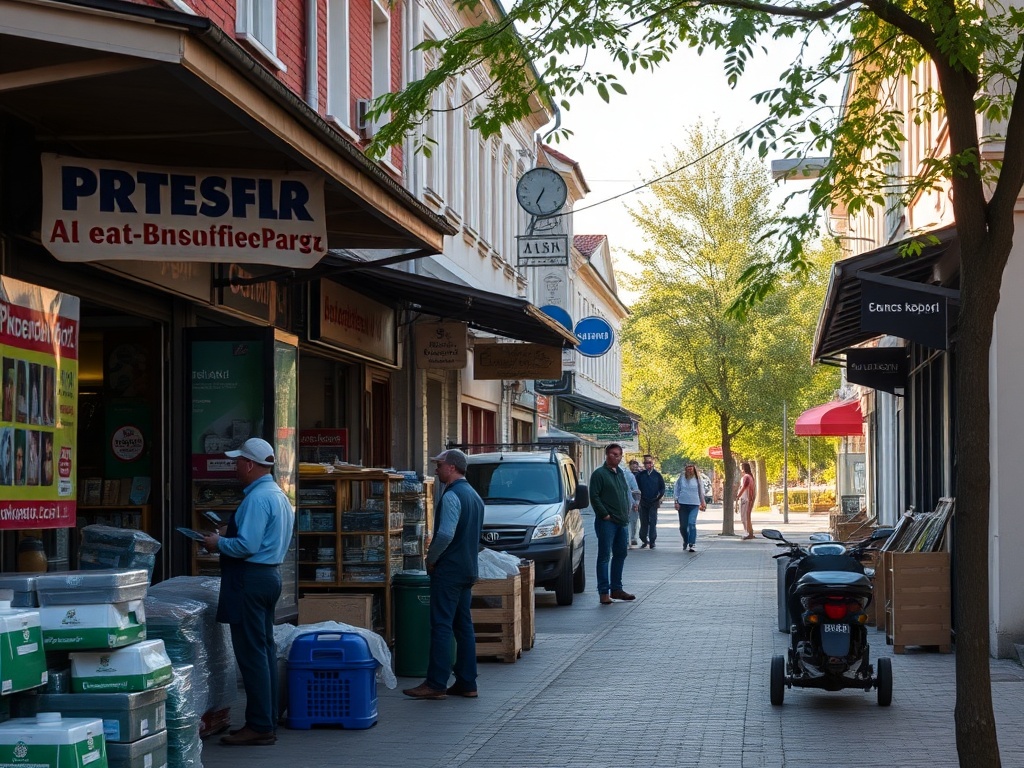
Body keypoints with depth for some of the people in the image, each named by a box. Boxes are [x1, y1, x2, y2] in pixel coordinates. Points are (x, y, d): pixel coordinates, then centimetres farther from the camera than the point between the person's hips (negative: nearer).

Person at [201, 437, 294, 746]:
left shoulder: (257, 498, -18)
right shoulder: (278, 495, 14)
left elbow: (247, 546, -24)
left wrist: (219, 543, -8)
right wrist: (229, 535, 14)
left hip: (250, 579, -11)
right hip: (269, 574, 11)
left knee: (252, 653, -6)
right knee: (265, 649, 14)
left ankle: (259, 727, -4)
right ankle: (267, 720, 19)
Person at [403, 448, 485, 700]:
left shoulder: (452, 496, -15)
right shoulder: (474, 496, 15)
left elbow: (445, 534, -24)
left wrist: (431, 558, -11)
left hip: (448, 570, -10)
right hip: (468, 569, 10)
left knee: (442, 626, -8)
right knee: (464, 626, 11)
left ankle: (436, 684, -8)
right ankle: (467, 683, 12)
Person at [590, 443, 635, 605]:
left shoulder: (621, 473, 17)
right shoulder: (599, 474, -7)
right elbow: (594, 497, -13)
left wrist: (626, 514, 11)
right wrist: (605, 515, -16)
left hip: (621, 522, 8)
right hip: (607, 523, -8)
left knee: (620, 554, 12)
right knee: (605, 556, -6)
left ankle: (616, 589, 21)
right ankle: (604, 592, -6)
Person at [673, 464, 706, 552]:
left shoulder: (697, 479, 3)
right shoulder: (681, 479, 3)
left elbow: (701, 492, 14)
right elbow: (676, 490, 8)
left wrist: (702, 503, 17)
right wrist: (676, 502, 0)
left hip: (694, 505, -2)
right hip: (682, 504, 2)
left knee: (692, 524, -18)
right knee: (683, 526, 7)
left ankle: (692, 544, -17)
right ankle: (685, 542, 31)